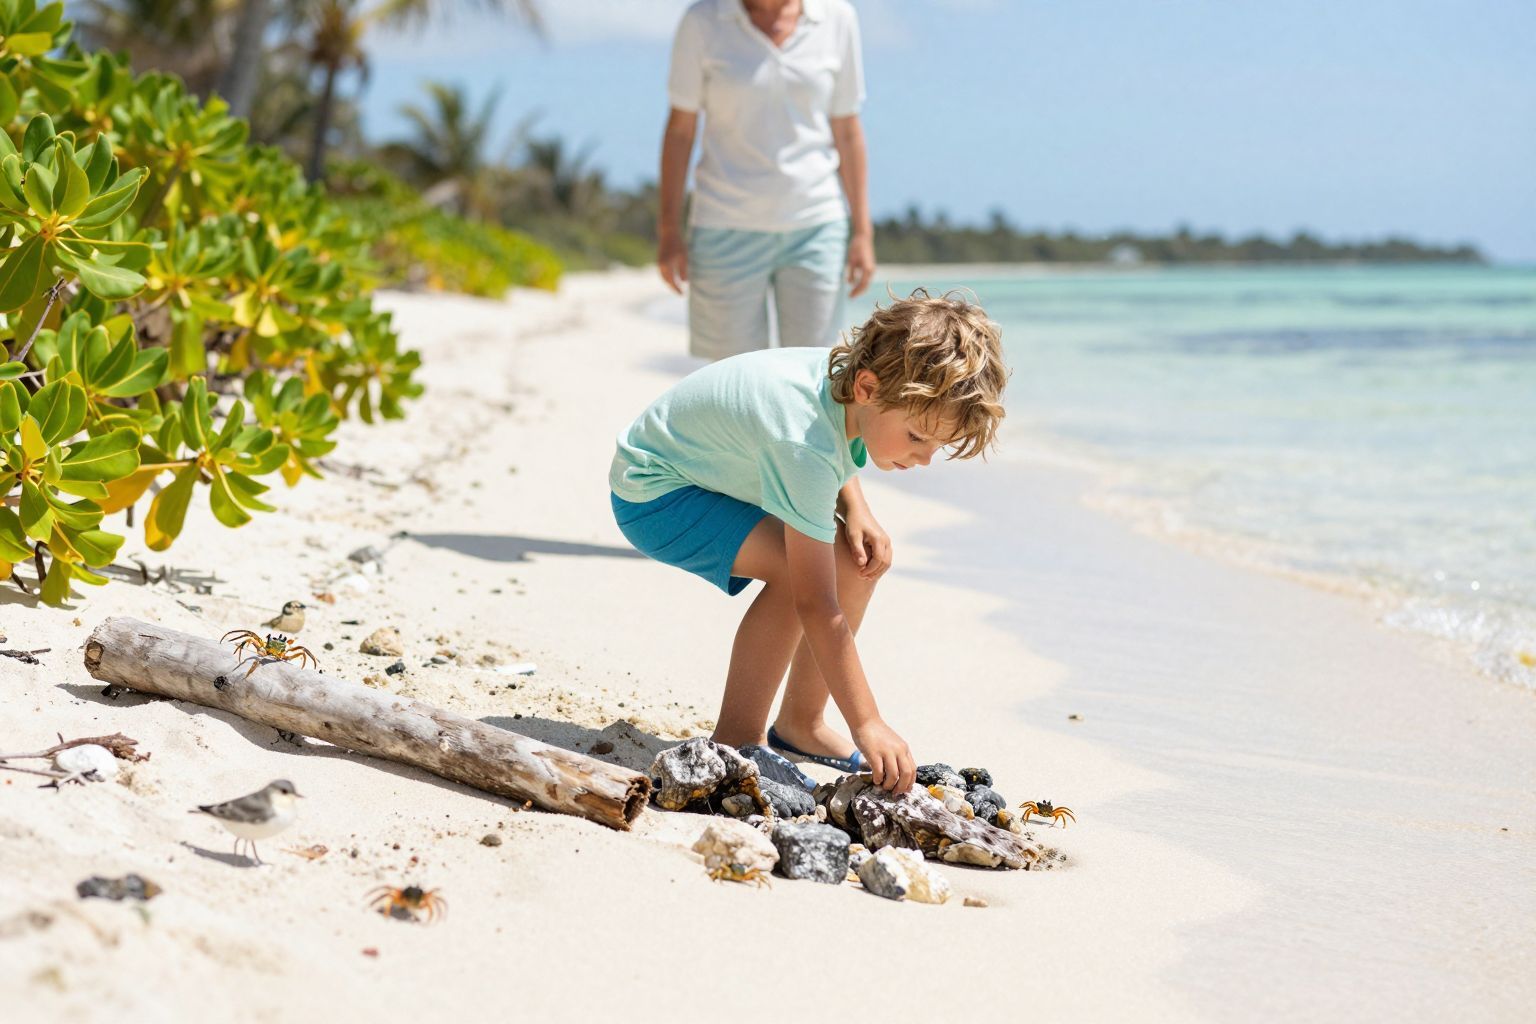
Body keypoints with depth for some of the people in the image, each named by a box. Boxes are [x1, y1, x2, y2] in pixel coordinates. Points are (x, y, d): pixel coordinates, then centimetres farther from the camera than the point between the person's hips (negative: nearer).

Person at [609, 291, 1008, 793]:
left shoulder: (851, 372, -14)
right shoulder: (805, 445, -38)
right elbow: (818, 606, -37)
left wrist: (857, 510, -8)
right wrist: (868, 726, -36)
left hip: (711, 467, 9)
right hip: (653, 496, -9)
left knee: (863, 558, -2)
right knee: (797, 567, -30)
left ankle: (800, 723, 9)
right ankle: (736, 738, -17)